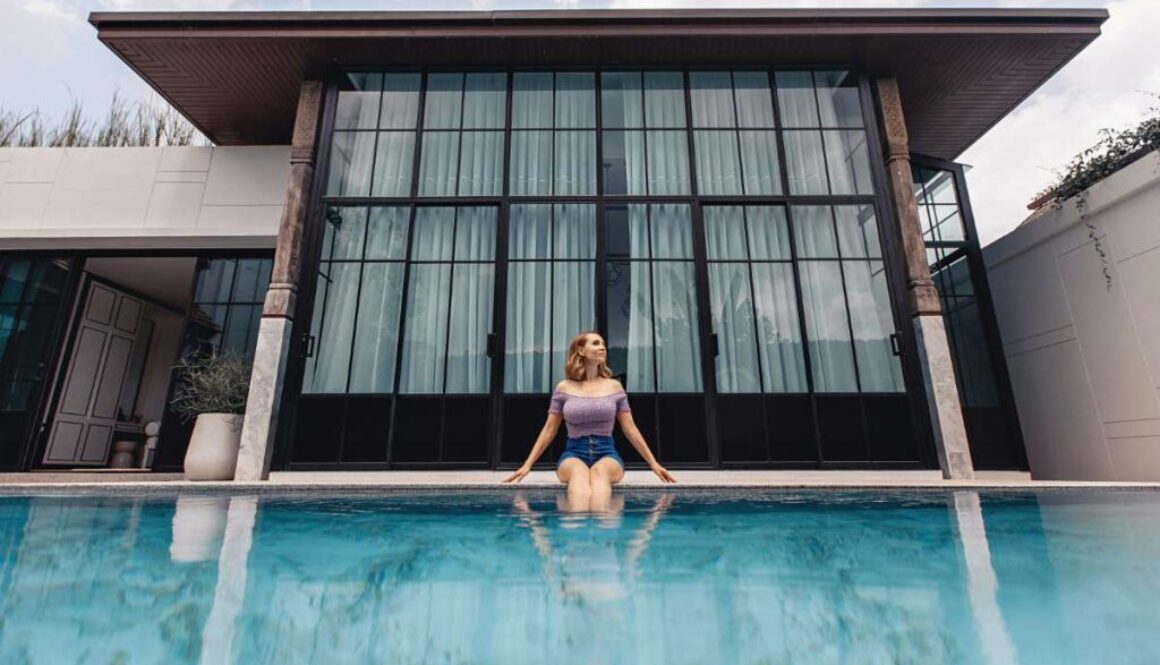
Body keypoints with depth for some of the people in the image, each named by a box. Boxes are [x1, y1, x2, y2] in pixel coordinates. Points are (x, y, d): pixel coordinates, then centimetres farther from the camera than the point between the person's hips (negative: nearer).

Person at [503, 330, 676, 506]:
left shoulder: (614, 386, 8)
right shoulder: (564, 388, 6)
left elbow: (630, 428, 10)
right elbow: (549, 430, 10)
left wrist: (653, 463, 8)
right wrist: (527, 465, 5)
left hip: (607, 454, 1)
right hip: (574, 454, 0)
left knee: (599, 472, -37)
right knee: (578, 473, -37)